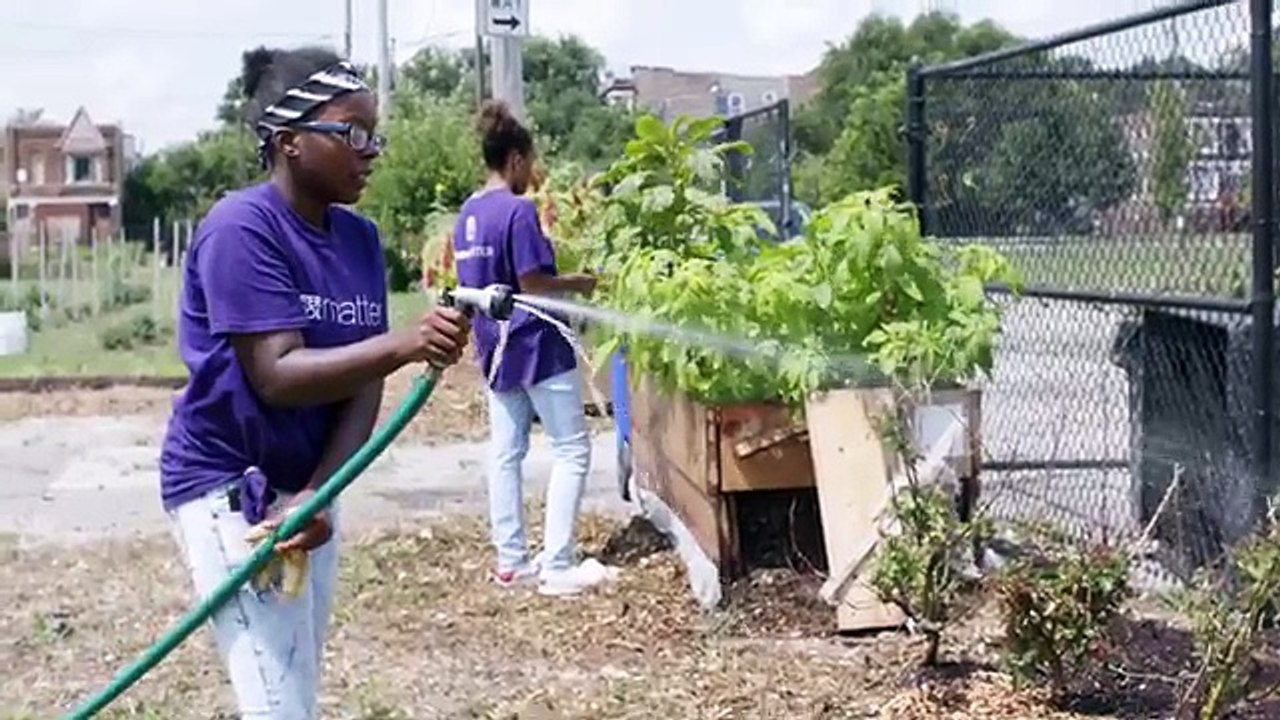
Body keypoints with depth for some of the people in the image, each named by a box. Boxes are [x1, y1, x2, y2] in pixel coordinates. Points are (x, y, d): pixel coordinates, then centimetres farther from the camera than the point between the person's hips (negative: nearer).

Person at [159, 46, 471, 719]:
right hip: (230, 488, -8)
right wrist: (405, 346, -37)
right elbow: (277, 375, -26)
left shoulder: (360, 239, 4)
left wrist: (319, 493, -14)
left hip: (306, 486, 8)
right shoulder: (242, 228, -18)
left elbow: (362, 383, -1)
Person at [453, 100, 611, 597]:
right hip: (536, 343, -8)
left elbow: (470, 284, 14)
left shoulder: (467, 215, 9)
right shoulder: (518, 210, -16)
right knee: (571, 450, -1)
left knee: (505, 453, 11)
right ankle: (557, 566, -3)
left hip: (495, 346, 8)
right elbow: (532, 284, -18)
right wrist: (578, 283, -3)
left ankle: (511, 560, 16)